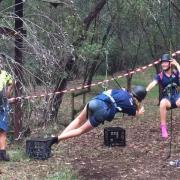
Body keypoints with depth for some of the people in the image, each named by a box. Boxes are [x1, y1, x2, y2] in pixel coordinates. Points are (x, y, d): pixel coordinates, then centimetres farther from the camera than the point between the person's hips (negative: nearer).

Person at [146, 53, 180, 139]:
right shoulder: (160, 76, 0)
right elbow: (153, 83, -18)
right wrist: (145, 91, -36)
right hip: (167, 99, 0)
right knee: (163, 102, -37)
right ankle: (163, 127, -28)